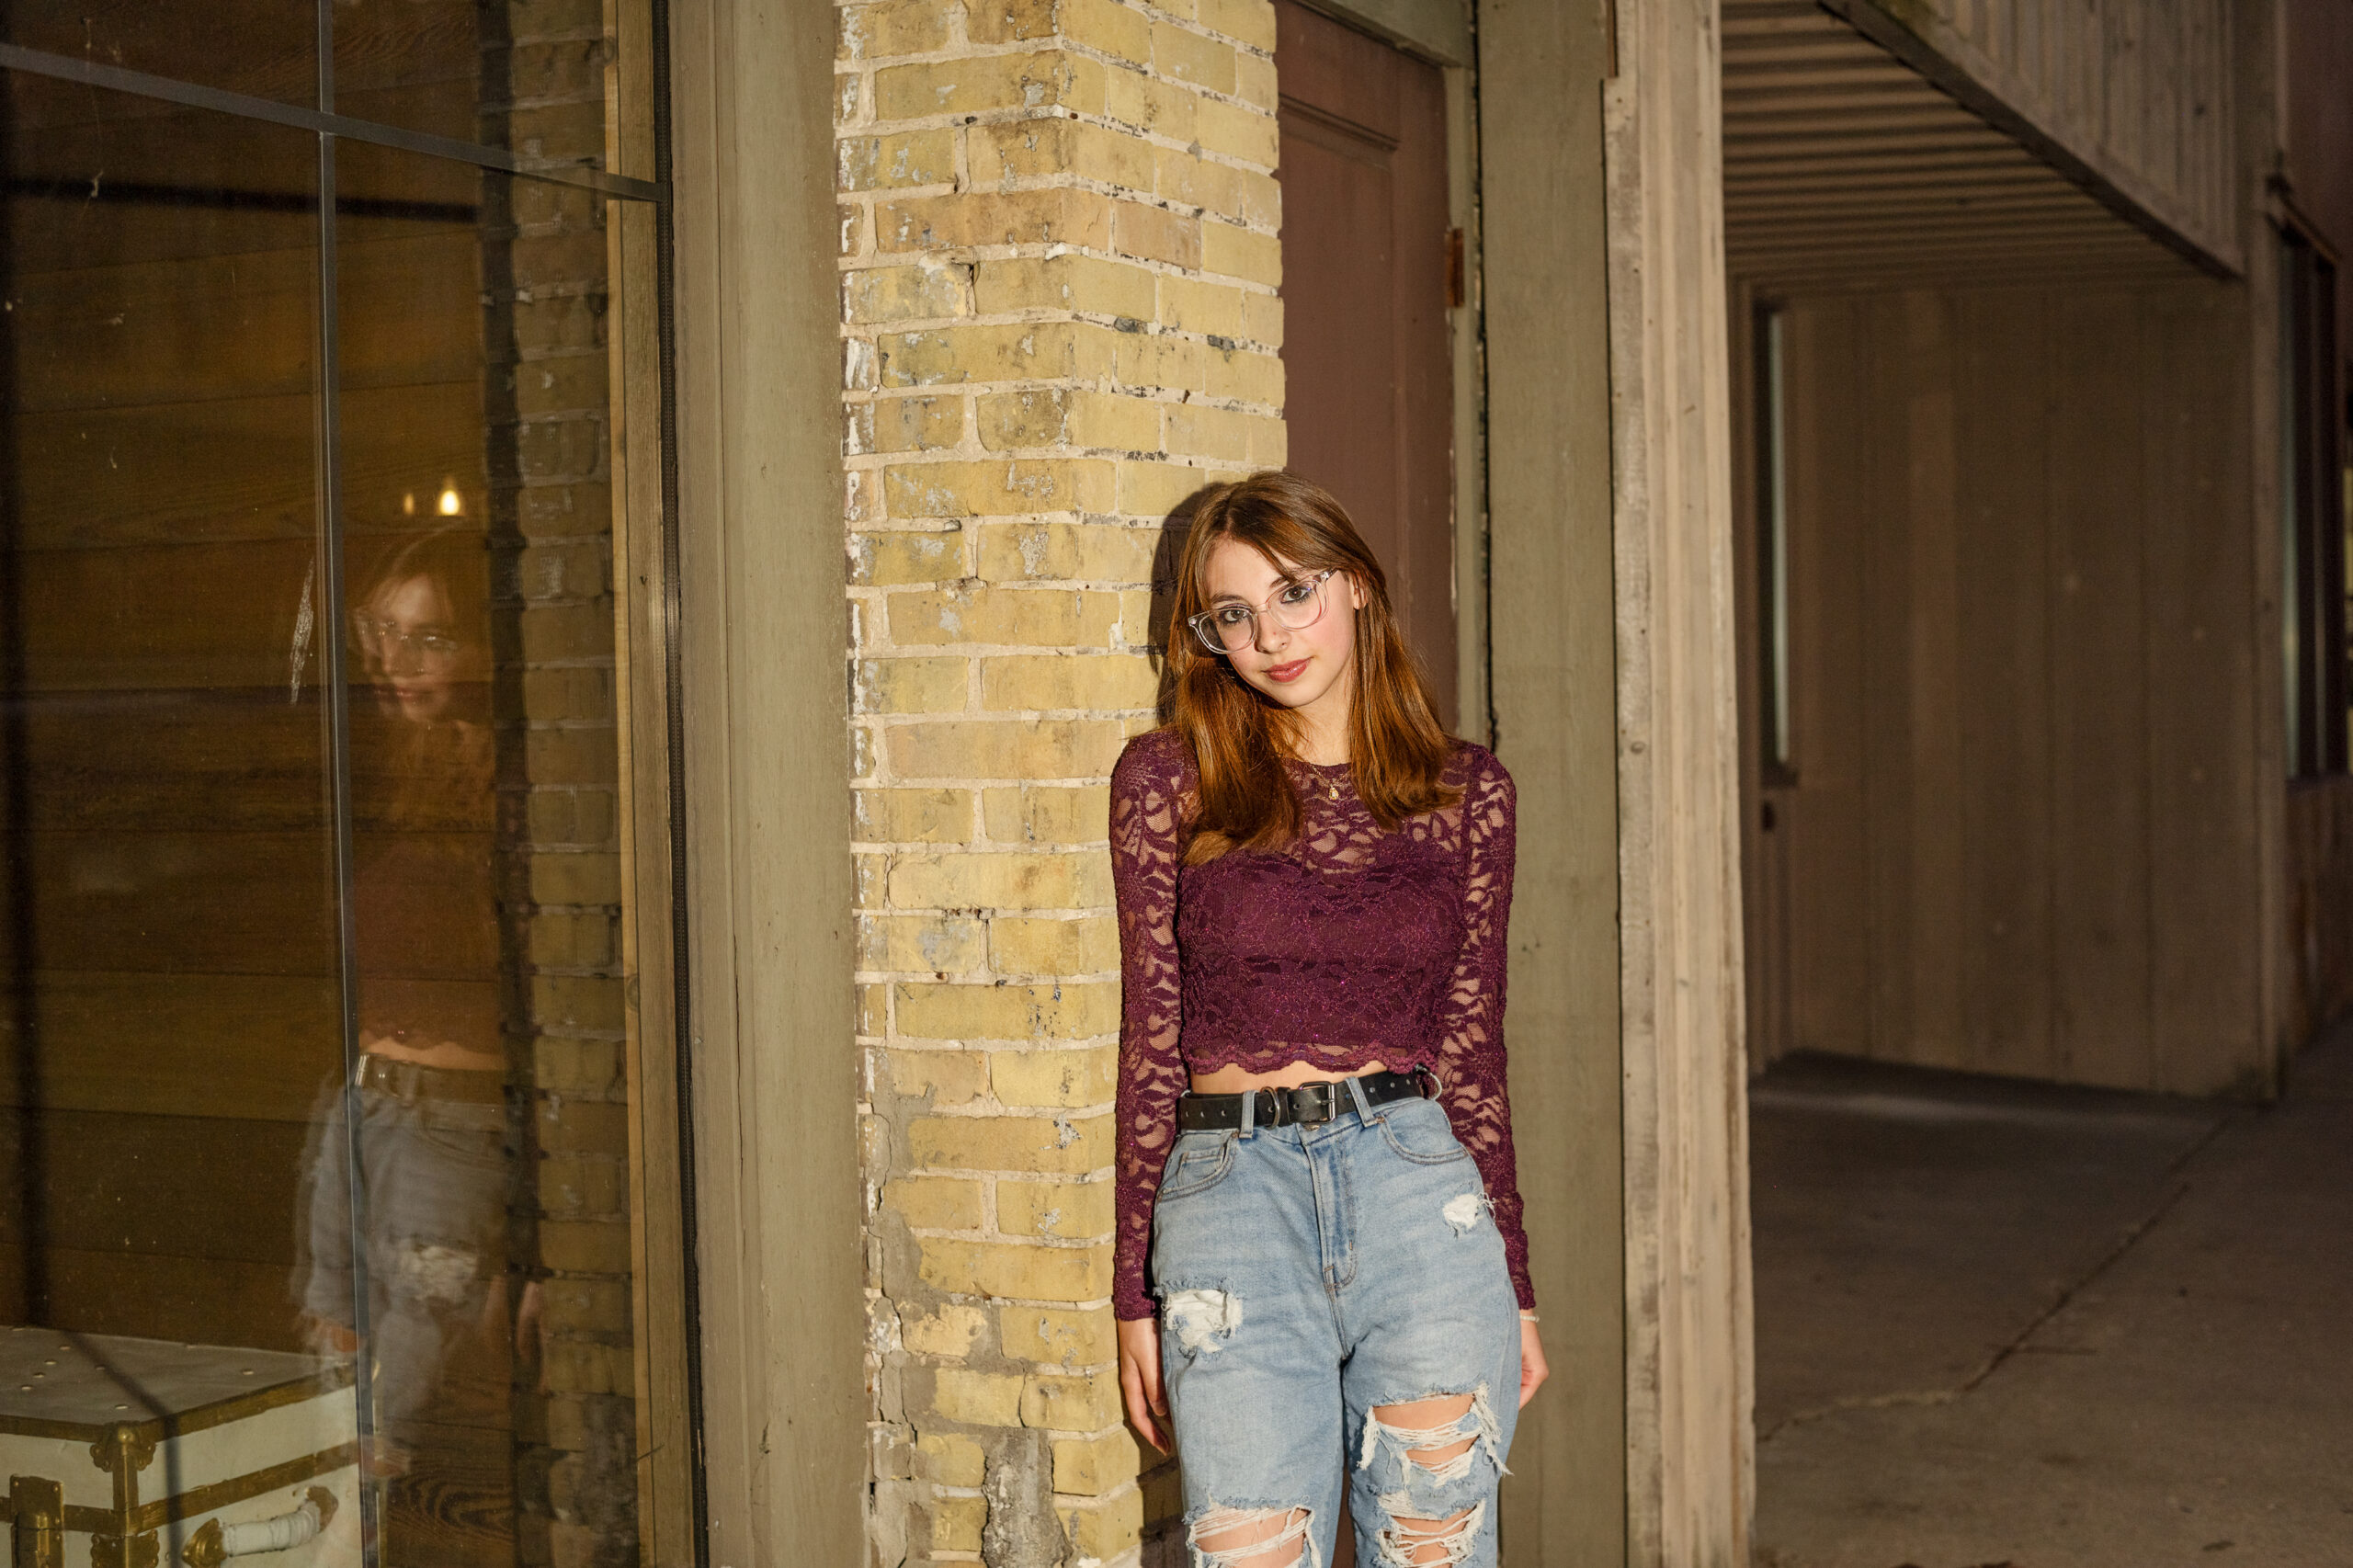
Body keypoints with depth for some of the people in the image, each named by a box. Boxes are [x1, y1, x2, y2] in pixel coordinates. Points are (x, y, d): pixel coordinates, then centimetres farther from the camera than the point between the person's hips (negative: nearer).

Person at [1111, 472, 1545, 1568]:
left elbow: (1473, 1049, 10)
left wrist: (1516, 1289, 11)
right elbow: (1150, 1041, 3)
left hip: (1418, 1194, 1)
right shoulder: (1168, 779, 3)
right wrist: (1136, 1293, 3)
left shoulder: (1467, 793, 7)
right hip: (1230, 1201, -1)